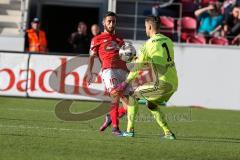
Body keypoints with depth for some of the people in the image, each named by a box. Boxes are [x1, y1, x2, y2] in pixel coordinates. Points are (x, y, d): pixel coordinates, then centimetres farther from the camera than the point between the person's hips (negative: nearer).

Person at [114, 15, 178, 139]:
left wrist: (125, 83, 3)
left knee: (134, 95, 10)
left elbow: (137, 67, -5)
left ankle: (130, 129, 8)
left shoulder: (149, 44, -7)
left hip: (162, 83, -7)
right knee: (151, 104, 25)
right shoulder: (168, 41, 12)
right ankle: (168, 133, 15)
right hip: (174, 83, 7)